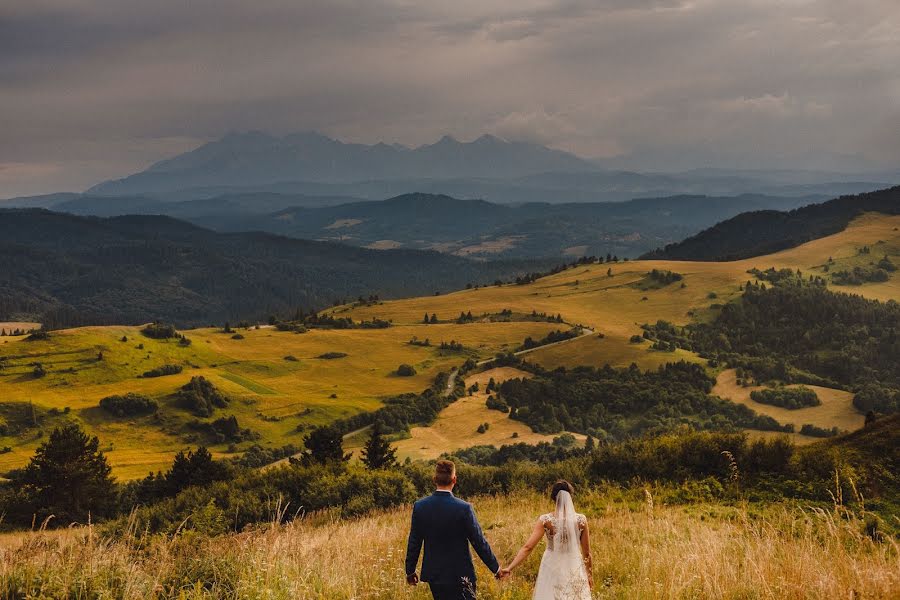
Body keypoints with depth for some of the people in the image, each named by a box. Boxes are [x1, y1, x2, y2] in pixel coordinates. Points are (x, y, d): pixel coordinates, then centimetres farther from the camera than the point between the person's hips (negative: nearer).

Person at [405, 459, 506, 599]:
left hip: (433, 574, 4)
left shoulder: (419, 507, -6)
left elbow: (414, 543, 2)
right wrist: (495, 568, 4)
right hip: (459, 576, -4)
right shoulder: (464, 508, -17)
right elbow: (479, 542, -9)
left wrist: (410, 571, 15)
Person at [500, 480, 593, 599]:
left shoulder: (546, 520, -12)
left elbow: (528, 547, -17)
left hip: (552, 569, 0)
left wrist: (510, 568, -16)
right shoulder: (581, 520, -9)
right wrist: (589, 574, 13)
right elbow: (586, 552, -1)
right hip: (575, 570, 0)